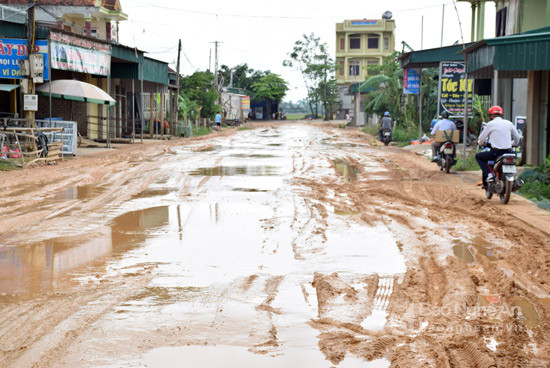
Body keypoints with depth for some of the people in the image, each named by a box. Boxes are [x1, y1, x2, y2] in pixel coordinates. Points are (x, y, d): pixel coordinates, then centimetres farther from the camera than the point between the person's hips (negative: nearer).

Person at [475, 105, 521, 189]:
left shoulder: (490, 124, -2)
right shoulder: (508, 123, 10)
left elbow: (481, 138, 6)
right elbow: (517, 137, 17)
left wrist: (481, 143, 30)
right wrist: (514, 144, 39)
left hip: (496, 152, -4)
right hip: (508, 151, 5)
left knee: (478, 156, 17)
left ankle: (489, 174, -1)